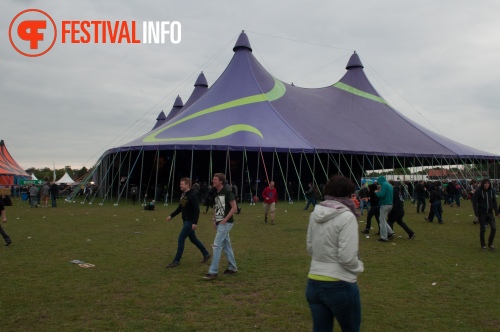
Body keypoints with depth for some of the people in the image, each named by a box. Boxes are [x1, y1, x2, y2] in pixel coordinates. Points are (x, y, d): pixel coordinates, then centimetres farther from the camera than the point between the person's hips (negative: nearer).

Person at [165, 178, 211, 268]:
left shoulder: (193, 196, -18)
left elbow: (197, 210, -21)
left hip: (190, 221, -9)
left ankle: (177, 261, 3)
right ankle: (206, 254, 31)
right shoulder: (183, 195, 9)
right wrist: (171, 215, 9)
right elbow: (180, 208, 17)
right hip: (185, 220, 9)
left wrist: (195, 223, -24)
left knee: (180, 239, -7)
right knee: (193, 239, 18)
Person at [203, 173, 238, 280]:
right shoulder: (215, 194, 10)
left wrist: (225, 220, -18)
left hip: (226, 223, -8)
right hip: (219, 223, 8)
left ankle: (213, 272, -6)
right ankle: (232, 268, 27)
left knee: (217, 245, -11)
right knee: (226, 246, 15)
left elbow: (234, 208, -15)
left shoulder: (227, 192, -13)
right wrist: (214, 220, 9)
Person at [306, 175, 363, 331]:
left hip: (313, 284, 5)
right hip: (340, 286, -5)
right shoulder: (347, 216, -16)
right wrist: (359, 267, 0)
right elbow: (347, 257, -19)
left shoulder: (315, 214, 3)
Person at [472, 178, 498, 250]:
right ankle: (483, 245, 21)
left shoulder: (492, 191, 2)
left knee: (494, 228, -3)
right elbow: (474, 203, -9)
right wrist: (476, 213, -14)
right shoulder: (478, 191, -10)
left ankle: (490, 244, 15)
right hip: (482, 214, -3)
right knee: (482, 230, 5)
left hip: (490, 213, 3)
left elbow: (494, 202, 10)